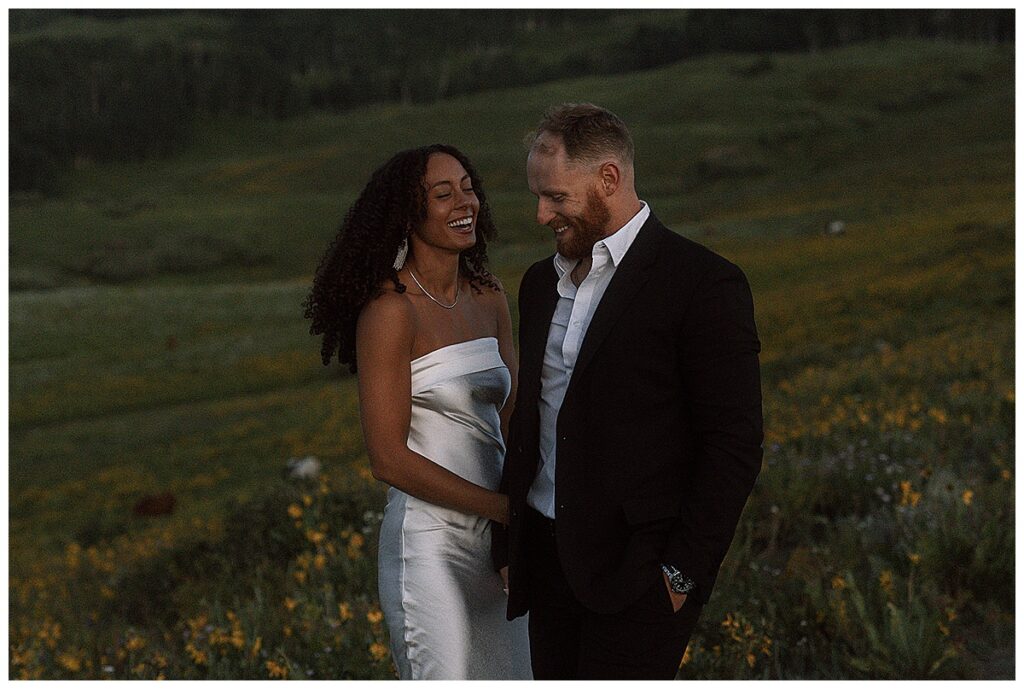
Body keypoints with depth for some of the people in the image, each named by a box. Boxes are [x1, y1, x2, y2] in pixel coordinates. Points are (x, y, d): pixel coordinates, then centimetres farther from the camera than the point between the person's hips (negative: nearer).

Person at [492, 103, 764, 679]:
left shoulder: (703, 283, -9)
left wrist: (684, 570, -15)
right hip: (550, 561, 7)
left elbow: (735, 447, -11)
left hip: (637, 570, -7)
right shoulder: (542, 283, 15)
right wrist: (508, 544, 17)